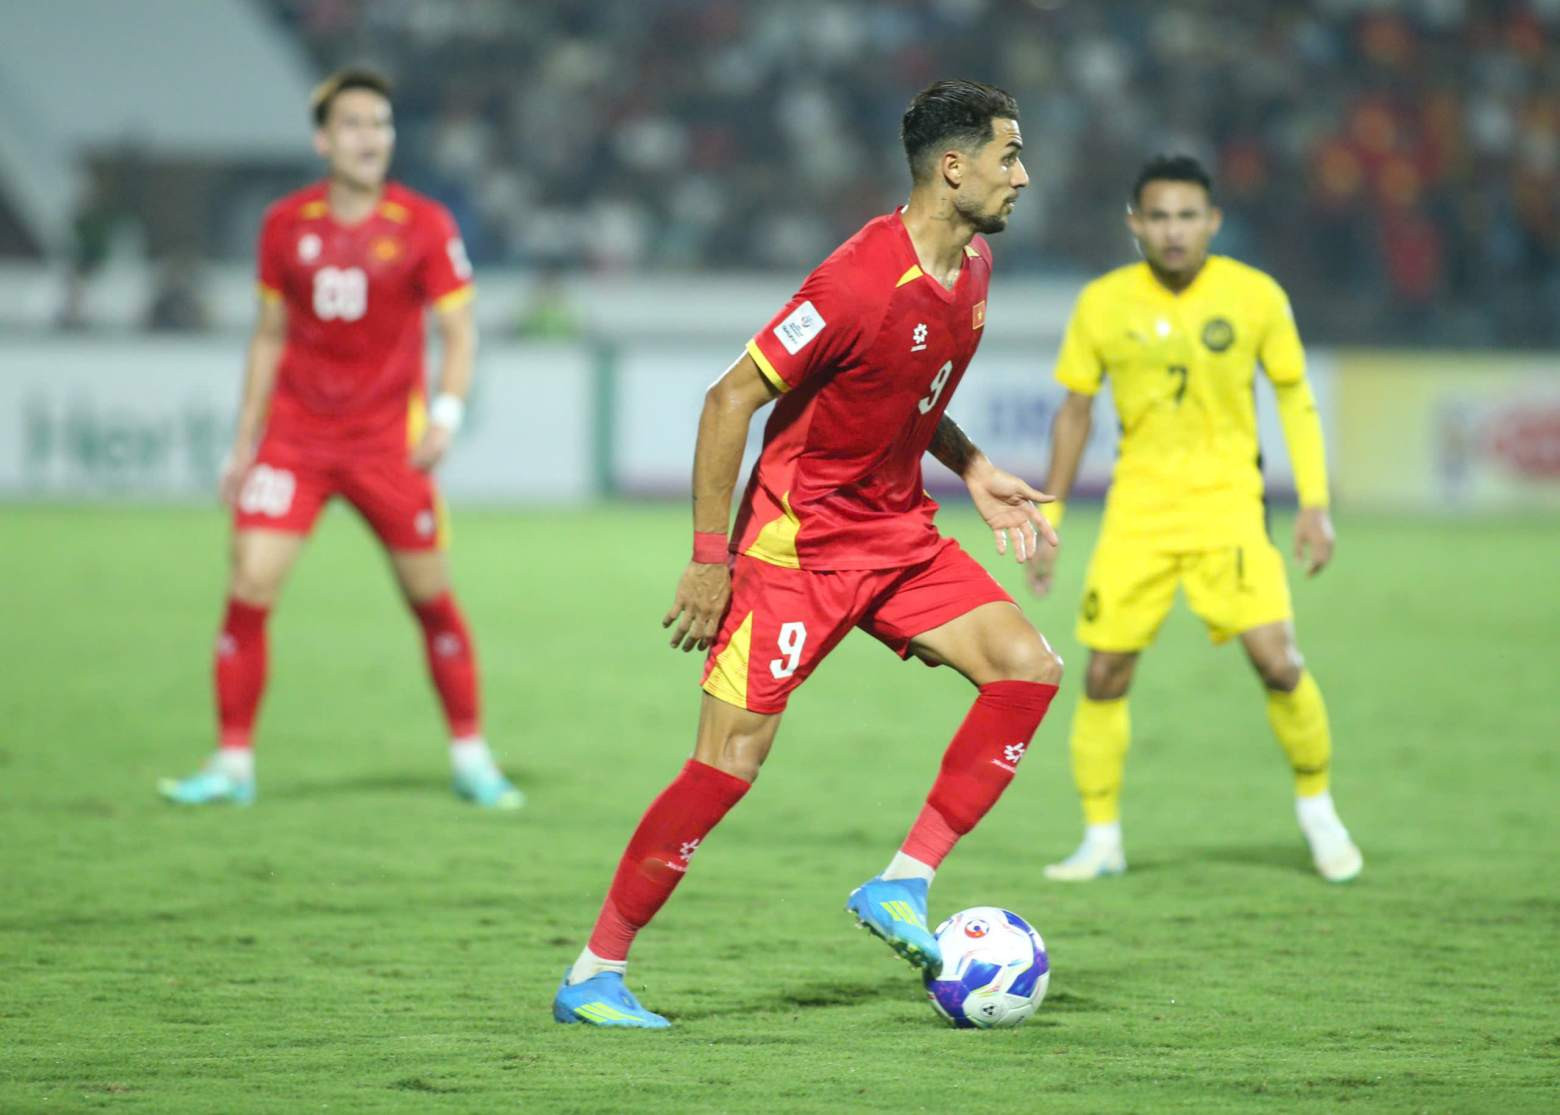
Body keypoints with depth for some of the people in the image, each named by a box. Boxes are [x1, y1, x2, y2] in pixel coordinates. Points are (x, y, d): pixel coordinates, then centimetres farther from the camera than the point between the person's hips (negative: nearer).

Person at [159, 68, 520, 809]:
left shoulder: (423, 225, -4)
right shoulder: (287, 225, 3)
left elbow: (458, 330, -3)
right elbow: (270, 337, 12)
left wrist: (447, 413, -20)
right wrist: (244, 443, 11)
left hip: (387, 441, -1)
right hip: (295, 435, 1)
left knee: (431, 599, 2)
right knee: (250, 585, -10)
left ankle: (470, 757, 17)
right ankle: (233, 763, -2)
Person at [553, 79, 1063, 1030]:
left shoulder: (972, 267, 4)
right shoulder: (860, 284, -24)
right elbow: (731, 400, -19)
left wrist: (976, 472, 9)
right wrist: (710, 558, -19)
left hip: (898, 530, 8)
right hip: (802, 538, -8)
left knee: (1028, 667, -8)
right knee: (735, 753, -10)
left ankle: (904, 885, -4)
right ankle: (594, 976, -1)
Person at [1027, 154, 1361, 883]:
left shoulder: (1254, 296, -6)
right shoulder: (1104, 304, -3)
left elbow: (1295, 397, 5)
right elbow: (1075, 410, 9)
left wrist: (1315, 504, -1)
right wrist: (1049, 519, 9)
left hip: (1226, 502, -1)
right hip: (1137, 509, 2)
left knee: (1277, 659, -14)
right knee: (1105, 673, -3)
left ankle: (1316, 810, 8)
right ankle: (1101, 841, 11)